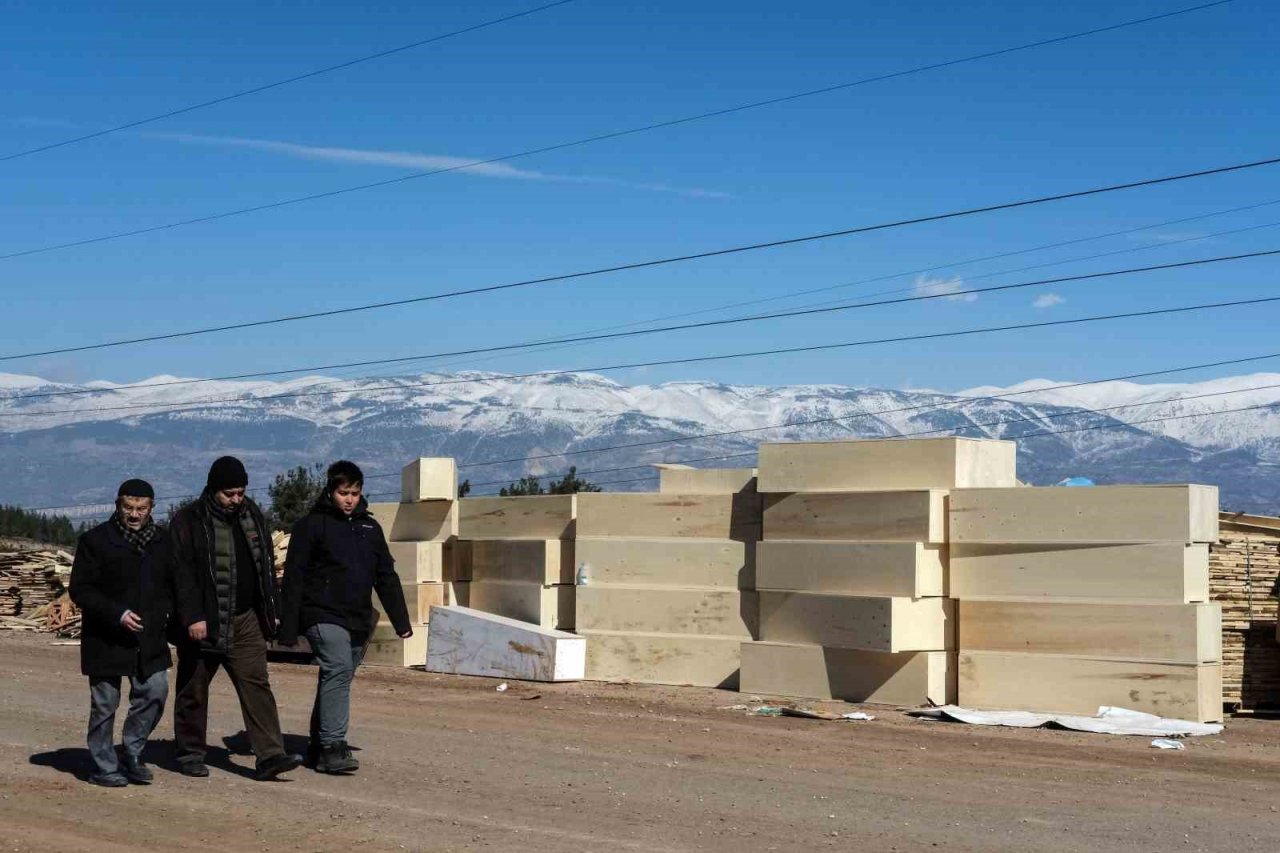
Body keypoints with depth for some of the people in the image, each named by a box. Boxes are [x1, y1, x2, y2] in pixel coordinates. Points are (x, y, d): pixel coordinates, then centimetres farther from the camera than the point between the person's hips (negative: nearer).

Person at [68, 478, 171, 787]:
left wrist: (162, 610, 0)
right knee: (105, 703, 2)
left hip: (149, 636, 4)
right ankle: (103, 767, 14)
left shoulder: (161, 541, 8)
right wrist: (117, 614, -19)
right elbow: (80, 590, -9)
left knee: (154, 692, 0)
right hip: (106, 638, -4)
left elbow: (169, 584, 20)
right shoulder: (95, 540, -7)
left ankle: (131, 753, 19)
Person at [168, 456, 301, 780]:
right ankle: (190, 753, 21)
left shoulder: (253, 517, 10)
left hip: (245, 620, 4)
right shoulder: (187, 522, -7)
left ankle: (270, 755, -10)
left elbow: (266, 567, 17)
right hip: (203, 623, -4)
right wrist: (192, 617, -21)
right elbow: (182, 573, -13)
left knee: (256, 685, -5)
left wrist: (271, 611, 14)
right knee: (194, 690, 7)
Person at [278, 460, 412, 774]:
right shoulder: (312, 525, -2)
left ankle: (319, 747, 20)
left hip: (358, 620, 6)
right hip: (323, 615, -6)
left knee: (338, 679, 10)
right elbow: (294, 579, -4)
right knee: (338, 670, -21)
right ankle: (333, 747, -23)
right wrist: (288, 629, -8)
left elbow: (386, 577, 18)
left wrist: (401, 621, 12)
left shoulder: (370, 527, 15)